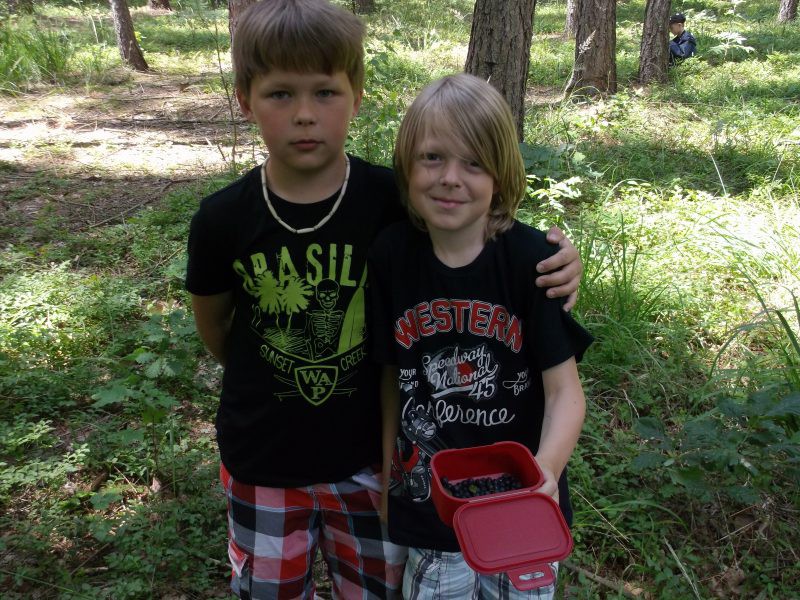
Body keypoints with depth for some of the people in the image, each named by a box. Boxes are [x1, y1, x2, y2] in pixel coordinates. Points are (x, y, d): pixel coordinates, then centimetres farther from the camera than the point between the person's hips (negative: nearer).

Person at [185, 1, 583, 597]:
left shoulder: (396, 202, -16)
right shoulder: (223, 219, -14)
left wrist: (555, 259, -21)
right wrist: (269, 385, 7)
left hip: (369, 458, 0)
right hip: (263, 464, 1)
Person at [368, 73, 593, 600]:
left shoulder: (532, 259, -16)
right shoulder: (391, 255, -9)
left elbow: (564, 388, -16)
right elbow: (391, 378, 0)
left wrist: (546, 470, -34)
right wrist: (387, 479, 5)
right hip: (428, 502, 1)